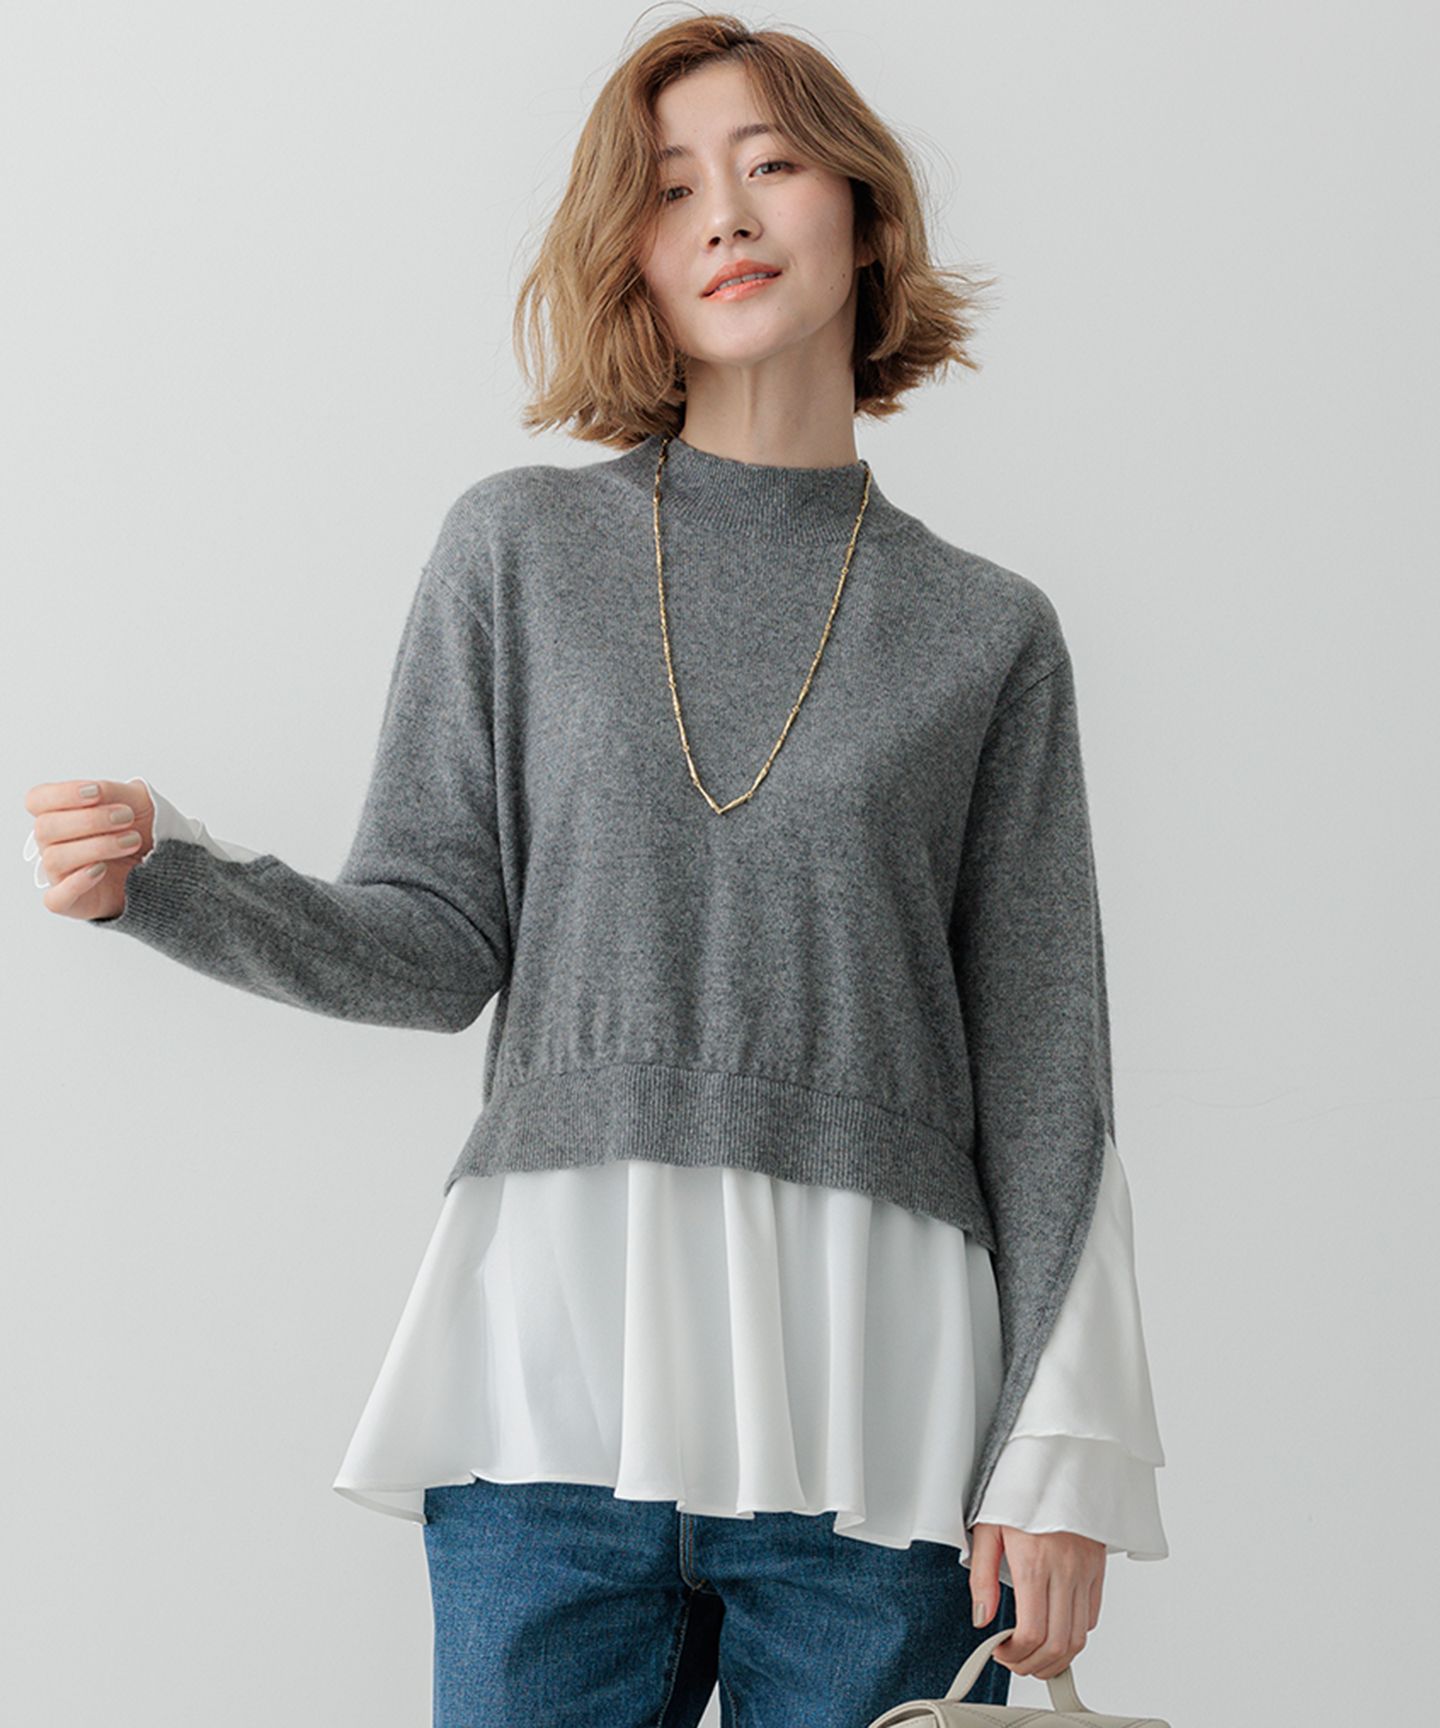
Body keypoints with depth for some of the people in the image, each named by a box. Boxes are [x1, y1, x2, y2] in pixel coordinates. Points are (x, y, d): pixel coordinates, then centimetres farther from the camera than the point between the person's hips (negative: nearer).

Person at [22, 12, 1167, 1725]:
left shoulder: (984, 633, 9)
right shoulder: (522, 549, 10)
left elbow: (1044, 1069, 5)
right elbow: (441, 941, 6)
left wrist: (1063, 1446, -1)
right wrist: (164, 877, -10)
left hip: (872, 1404, 0)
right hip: (558, 1371, 0)